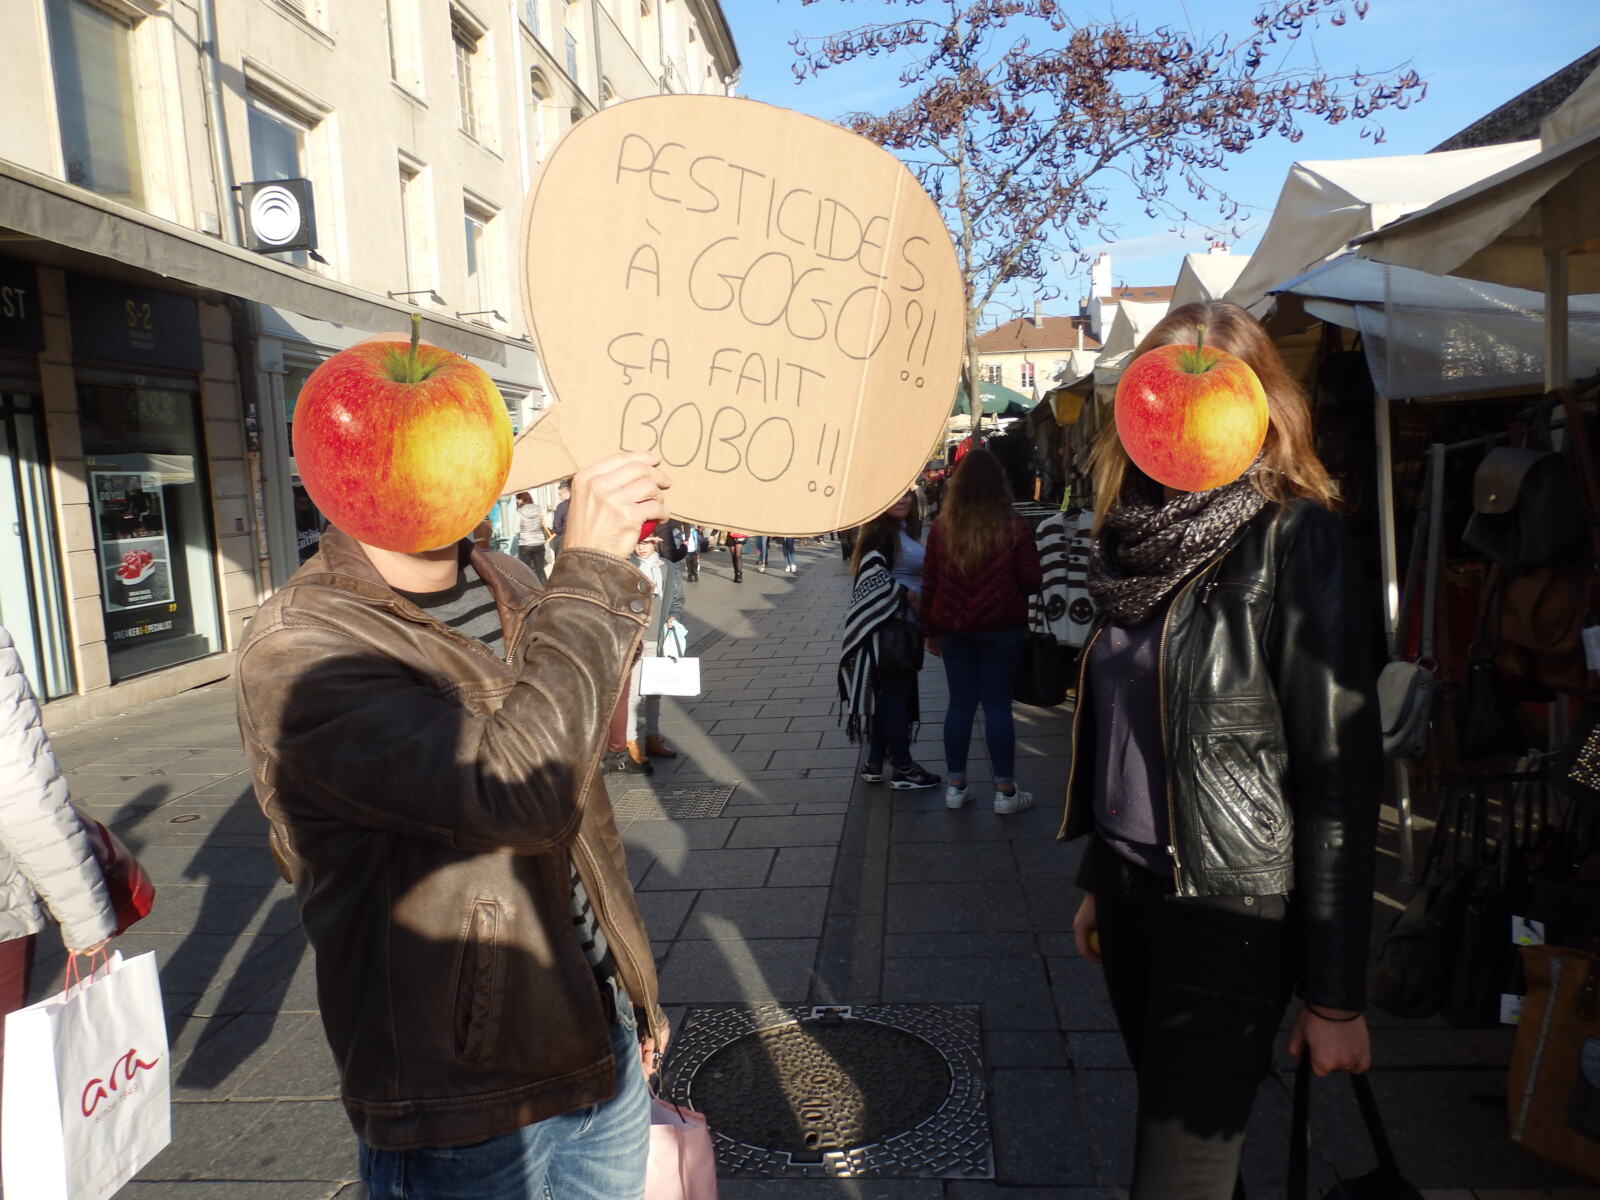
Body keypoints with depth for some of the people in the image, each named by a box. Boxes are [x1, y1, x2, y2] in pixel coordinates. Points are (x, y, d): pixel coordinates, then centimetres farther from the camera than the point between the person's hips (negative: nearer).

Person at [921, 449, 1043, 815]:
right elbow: (1032, 581, -7)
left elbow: (929, 584, 2)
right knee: (998, 705, 4)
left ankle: (955, 786, 18)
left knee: (960, 703, 11)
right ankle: (1005, 792, 11)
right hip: (1001, 628, -2)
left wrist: (931, 629, 12)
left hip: (953, 629, 2)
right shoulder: (1014, 527, -9)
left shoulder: (941, 528, -2)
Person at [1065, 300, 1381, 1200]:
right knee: (1174, 1119, 19)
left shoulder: (1294, 538, -13)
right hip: (1133, 890, 6)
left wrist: (1336, 995, -12)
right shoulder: (1141, 534, 6)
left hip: (1231, 912, -6)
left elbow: (1340, 772, -14)